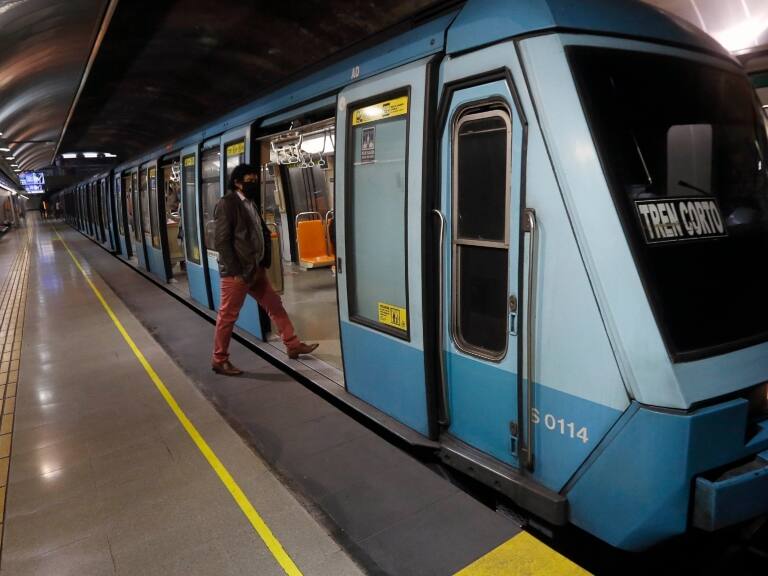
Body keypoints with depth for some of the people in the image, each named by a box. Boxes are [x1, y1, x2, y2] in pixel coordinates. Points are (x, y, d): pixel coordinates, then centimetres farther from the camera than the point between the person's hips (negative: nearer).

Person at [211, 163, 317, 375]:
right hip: (237, 272, -8)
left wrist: (264, 264, 9)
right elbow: (221, 240, -17)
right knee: (227, 316, 2)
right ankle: (219, 360, 16)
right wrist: (235, 272, -19)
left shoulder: (251, 203, 13)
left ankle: (293, 345, 25)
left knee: (275, 306, 14)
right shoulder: (226, 204, -12)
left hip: (256, 269, 8)